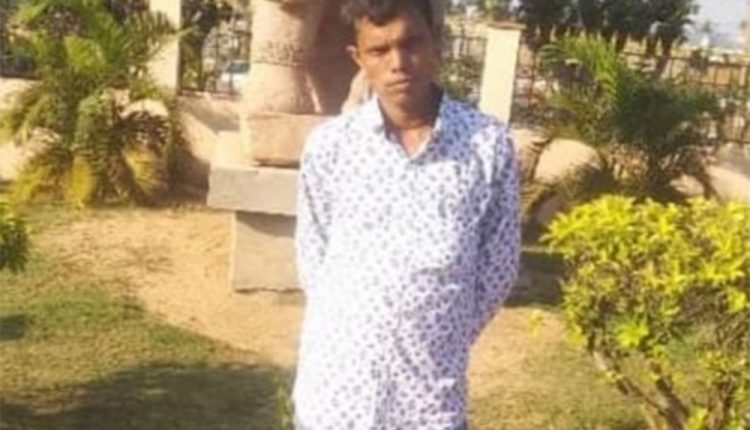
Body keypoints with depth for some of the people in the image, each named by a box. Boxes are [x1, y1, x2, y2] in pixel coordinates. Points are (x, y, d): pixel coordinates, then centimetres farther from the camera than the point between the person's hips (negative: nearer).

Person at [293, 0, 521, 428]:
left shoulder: (488, 144, -6)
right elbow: (312, 253, 6)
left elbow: (499, 265, 2)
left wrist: (445, 339, 1)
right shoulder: (330, 144, -4)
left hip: (430, 392, 0)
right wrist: (353, 330, 1)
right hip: (335, 385, 1)